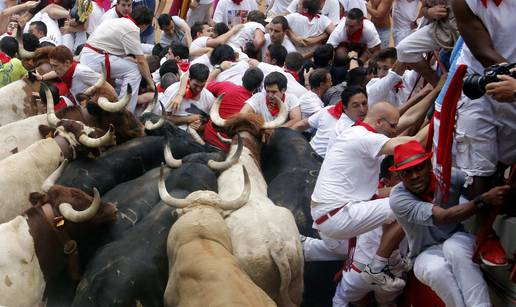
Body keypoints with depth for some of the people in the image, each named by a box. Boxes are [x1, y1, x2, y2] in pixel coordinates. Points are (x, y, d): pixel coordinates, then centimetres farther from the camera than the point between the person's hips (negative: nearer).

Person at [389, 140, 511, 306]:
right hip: (427, 253, -1)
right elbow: (444, 217, -32)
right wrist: (485, 199, -43)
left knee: (452, 247, -34)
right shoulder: (397, 198, -21)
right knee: (436, 269, -36)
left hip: (457, 240, 1)